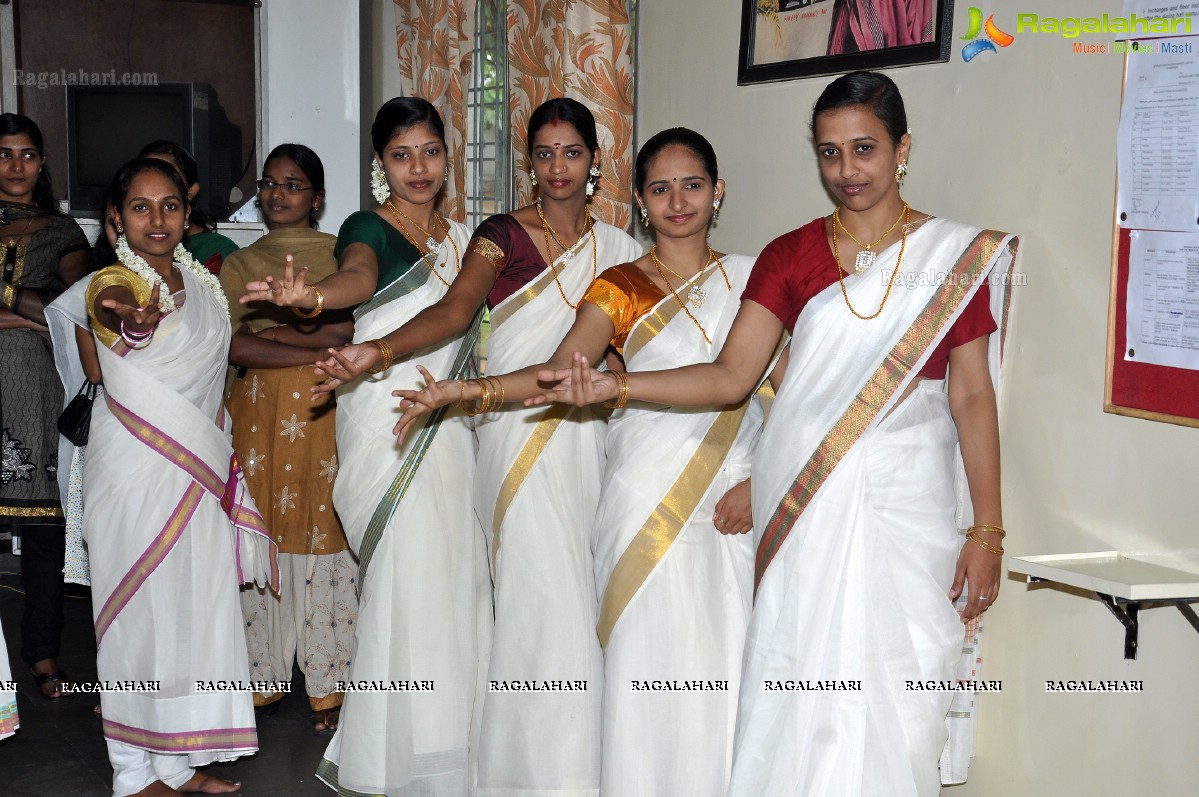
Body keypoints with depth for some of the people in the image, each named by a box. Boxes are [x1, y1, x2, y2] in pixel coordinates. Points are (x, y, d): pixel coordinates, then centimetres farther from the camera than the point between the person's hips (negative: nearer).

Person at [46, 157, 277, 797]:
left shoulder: (201, 284, 8)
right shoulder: (111, 286, -14)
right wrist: (130, 312, -57)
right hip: (134, 474, -7)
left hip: (198, 473, 7)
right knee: (142, 614, 1)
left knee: (196, 610, 12)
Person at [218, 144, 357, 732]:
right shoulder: (239, 264, 12)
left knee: (324, 534, -2)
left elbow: (348, 328, -10)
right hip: (258, 416, 2)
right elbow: (233, 344, -3)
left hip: (325, 417, -2)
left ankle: (328, 688, 6)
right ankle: (263, 678, 13)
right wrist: (316, 348, -12)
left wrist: (271, 328, -12)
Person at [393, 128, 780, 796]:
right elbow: (558, 374, -7)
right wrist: (461, 390, -21)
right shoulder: (621, 287, 5)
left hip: (734, 504, 2)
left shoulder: (751, 277, 11)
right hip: (649, 503, -2)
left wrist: (757, 481, -4)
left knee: (727, 663, 0)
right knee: (651, 663, -5)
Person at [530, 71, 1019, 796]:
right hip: (805, 502, 1)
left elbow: (973, 396, 3)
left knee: (896, 693, 0)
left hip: (907, 500, -1)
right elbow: (731, 376, 1)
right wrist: (610, 387, -12)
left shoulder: (954, 255, 4)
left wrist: (988, 531, 0)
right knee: (799, 686, 1)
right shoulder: (790, 258, 7)